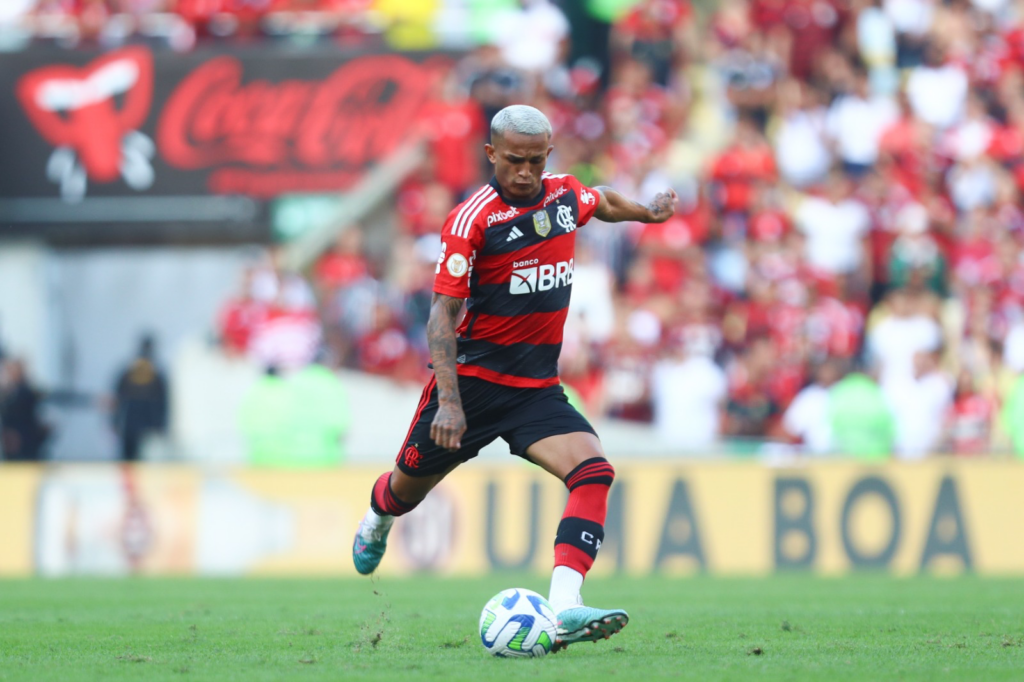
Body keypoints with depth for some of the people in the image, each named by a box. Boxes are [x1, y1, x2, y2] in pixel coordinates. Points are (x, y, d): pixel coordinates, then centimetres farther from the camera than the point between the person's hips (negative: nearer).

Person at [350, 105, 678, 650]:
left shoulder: (566, 197, 2)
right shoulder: (472, 220, -16)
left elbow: (603, 202, 30)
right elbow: (442, 312, -18)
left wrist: (648, 212, 41)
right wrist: (449, 401, -26)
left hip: (538, 389, 4)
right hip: (472, 379, -4)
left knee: (593, 472, -21)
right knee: (410, 486, 11)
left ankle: (564, 607, -34)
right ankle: (377, 518, 51)